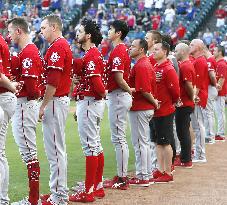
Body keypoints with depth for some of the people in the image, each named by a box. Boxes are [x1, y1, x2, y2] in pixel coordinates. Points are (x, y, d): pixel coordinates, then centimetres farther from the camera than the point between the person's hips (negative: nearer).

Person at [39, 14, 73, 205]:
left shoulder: (57, 47, -15)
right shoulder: (64, 45, 18)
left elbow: (53, 81, -21)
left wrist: (43, 106, -19)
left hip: (55, 102, -11)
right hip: (62, 99, 11)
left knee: (55, 149, -8)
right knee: (58, 148, 15)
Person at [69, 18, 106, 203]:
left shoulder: (91, 55, -17)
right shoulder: (94, 53, 15)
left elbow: (96, 82, -24)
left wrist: (104, 94, -8)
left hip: (89, 103, -11)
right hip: (92, 102, 11)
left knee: (90, 145, -8)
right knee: (96, 144, 14)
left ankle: (89, 192, -5)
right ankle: (98, 187, 21)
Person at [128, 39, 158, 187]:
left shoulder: (140, 66, -18)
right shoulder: (147, 63, 14)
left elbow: (144, 91, -23)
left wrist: (154, 102, -11)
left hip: (140, 109, -10)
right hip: (147, 108, 10)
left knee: (140, 143, -4)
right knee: (144, 142, 16)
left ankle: (142, 177, 1)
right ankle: (147, 173, 24)